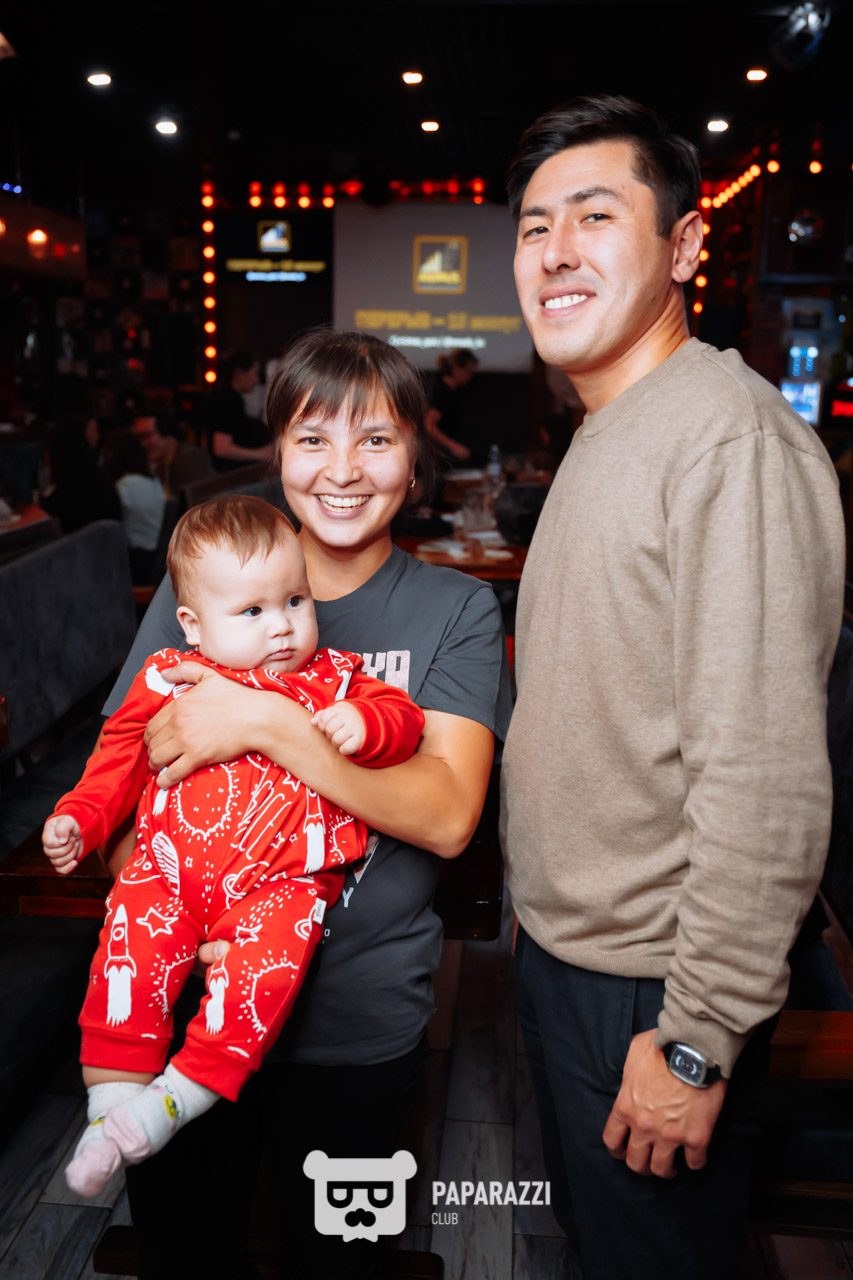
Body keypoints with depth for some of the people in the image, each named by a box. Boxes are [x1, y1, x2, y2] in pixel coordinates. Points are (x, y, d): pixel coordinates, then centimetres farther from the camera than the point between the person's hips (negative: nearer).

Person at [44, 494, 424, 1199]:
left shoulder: (332, 679, 11)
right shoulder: (170, 678, 11)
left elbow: (403, 717, 5)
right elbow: (120, 757, 19)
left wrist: (362, 724, -16)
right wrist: (79, 818, 8)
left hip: (281, 880, -1)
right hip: (171, 866, 2)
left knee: (267, 962, -25)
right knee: (133, 948, -19)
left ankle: (179, 1096, -10)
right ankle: (113, 1095, -2)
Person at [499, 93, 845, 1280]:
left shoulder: (731, 437, -22)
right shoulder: (601, 436, 10)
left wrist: (699, 1036, -20)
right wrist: (540, 907, 16)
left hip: (649, 983, -8)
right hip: (558, 944, 9)